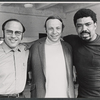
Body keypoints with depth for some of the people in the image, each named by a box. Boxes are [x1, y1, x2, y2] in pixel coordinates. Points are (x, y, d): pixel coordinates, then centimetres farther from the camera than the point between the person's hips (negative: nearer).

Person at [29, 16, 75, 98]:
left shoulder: (68, 47, 1)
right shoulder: (36, 46, -7)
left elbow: (70, 76, 7)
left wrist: (71, 95, 5)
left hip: (65, 95, 2)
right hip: (44, 95, -2)